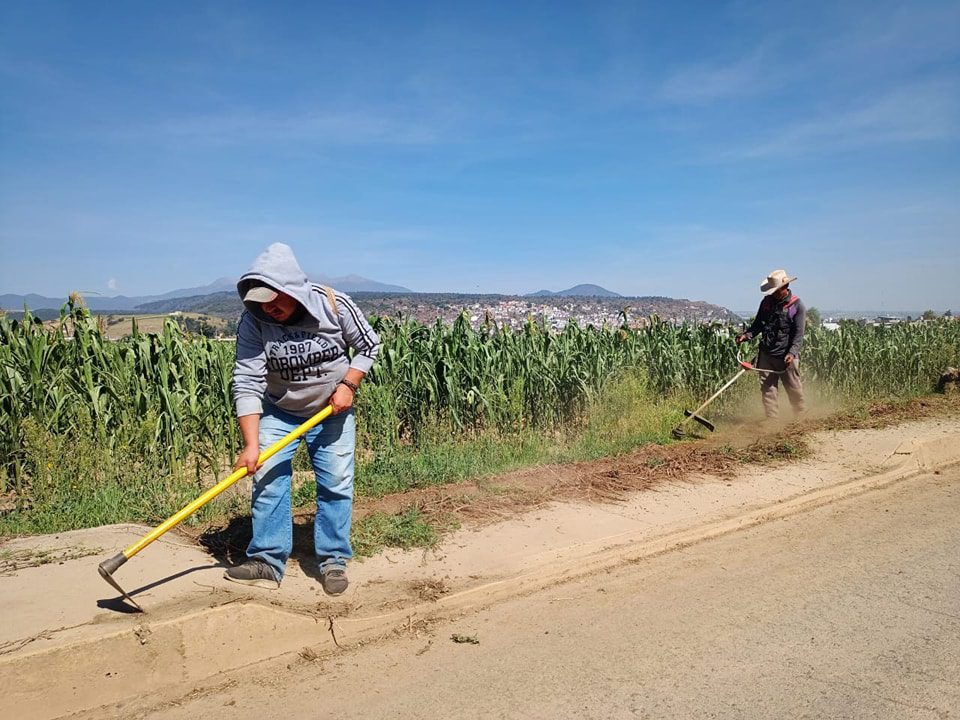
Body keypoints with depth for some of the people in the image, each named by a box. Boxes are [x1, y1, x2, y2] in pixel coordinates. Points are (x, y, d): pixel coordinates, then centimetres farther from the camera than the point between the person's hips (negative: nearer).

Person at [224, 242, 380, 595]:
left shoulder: (334, 305, -21)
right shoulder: (254, 322, -21)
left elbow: (368, 346, -6)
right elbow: (247, 384, -24)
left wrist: (348, 384, -19)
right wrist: (251, 444, -30)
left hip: (333, 412, 0)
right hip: (278, 413, 1)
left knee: (336, 484, -1)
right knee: (268, 480, -5)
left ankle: (333, 561, 13)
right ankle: (267, 561, 7)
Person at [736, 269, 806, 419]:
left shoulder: (797, 305, -5)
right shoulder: (766, 302, 8)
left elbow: (798, 334, -9)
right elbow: (758, 324, 16)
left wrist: (792, 353, -23)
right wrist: (747, 335, -4)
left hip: (786, 357, -4)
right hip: (766, 354, 4)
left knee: (794, 390, 4)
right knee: (767, 389, 2)